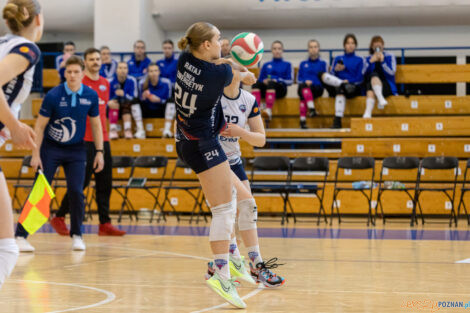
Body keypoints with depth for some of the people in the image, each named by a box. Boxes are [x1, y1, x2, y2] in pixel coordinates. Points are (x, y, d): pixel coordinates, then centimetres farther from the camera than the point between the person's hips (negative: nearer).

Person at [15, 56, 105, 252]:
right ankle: (20, 236, -5)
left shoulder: (91, 96, -6)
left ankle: (76, 236, 9)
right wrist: (35, 154, -12)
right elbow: (39, 126, -8)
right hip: (51, 148, -2)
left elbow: (96, 125, 7)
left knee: (76, 192, -9)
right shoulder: (53, 96, -14)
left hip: (76, 150, 2)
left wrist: (99, 152, 2)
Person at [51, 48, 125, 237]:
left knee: (105, 183, 2)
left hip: (102, 139, 7)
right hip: (84, 140, -6)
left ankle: (104, 224, 3)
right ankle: (59, 218, 9)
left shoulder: (105, 83, 14)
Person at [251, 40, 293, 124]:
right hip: (265, 89, 3)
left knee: (271, 83, -39)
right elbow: (260, 79, 19)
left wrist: (278, 80, -9)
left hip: (280, 90, -3)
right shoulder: (266, 65, 27)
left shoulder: (287, 65, 19)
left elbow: (290, 81, 7)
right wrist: (264, 81, -5)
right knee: (256, 83, -32)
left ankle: (269, 110, -56)